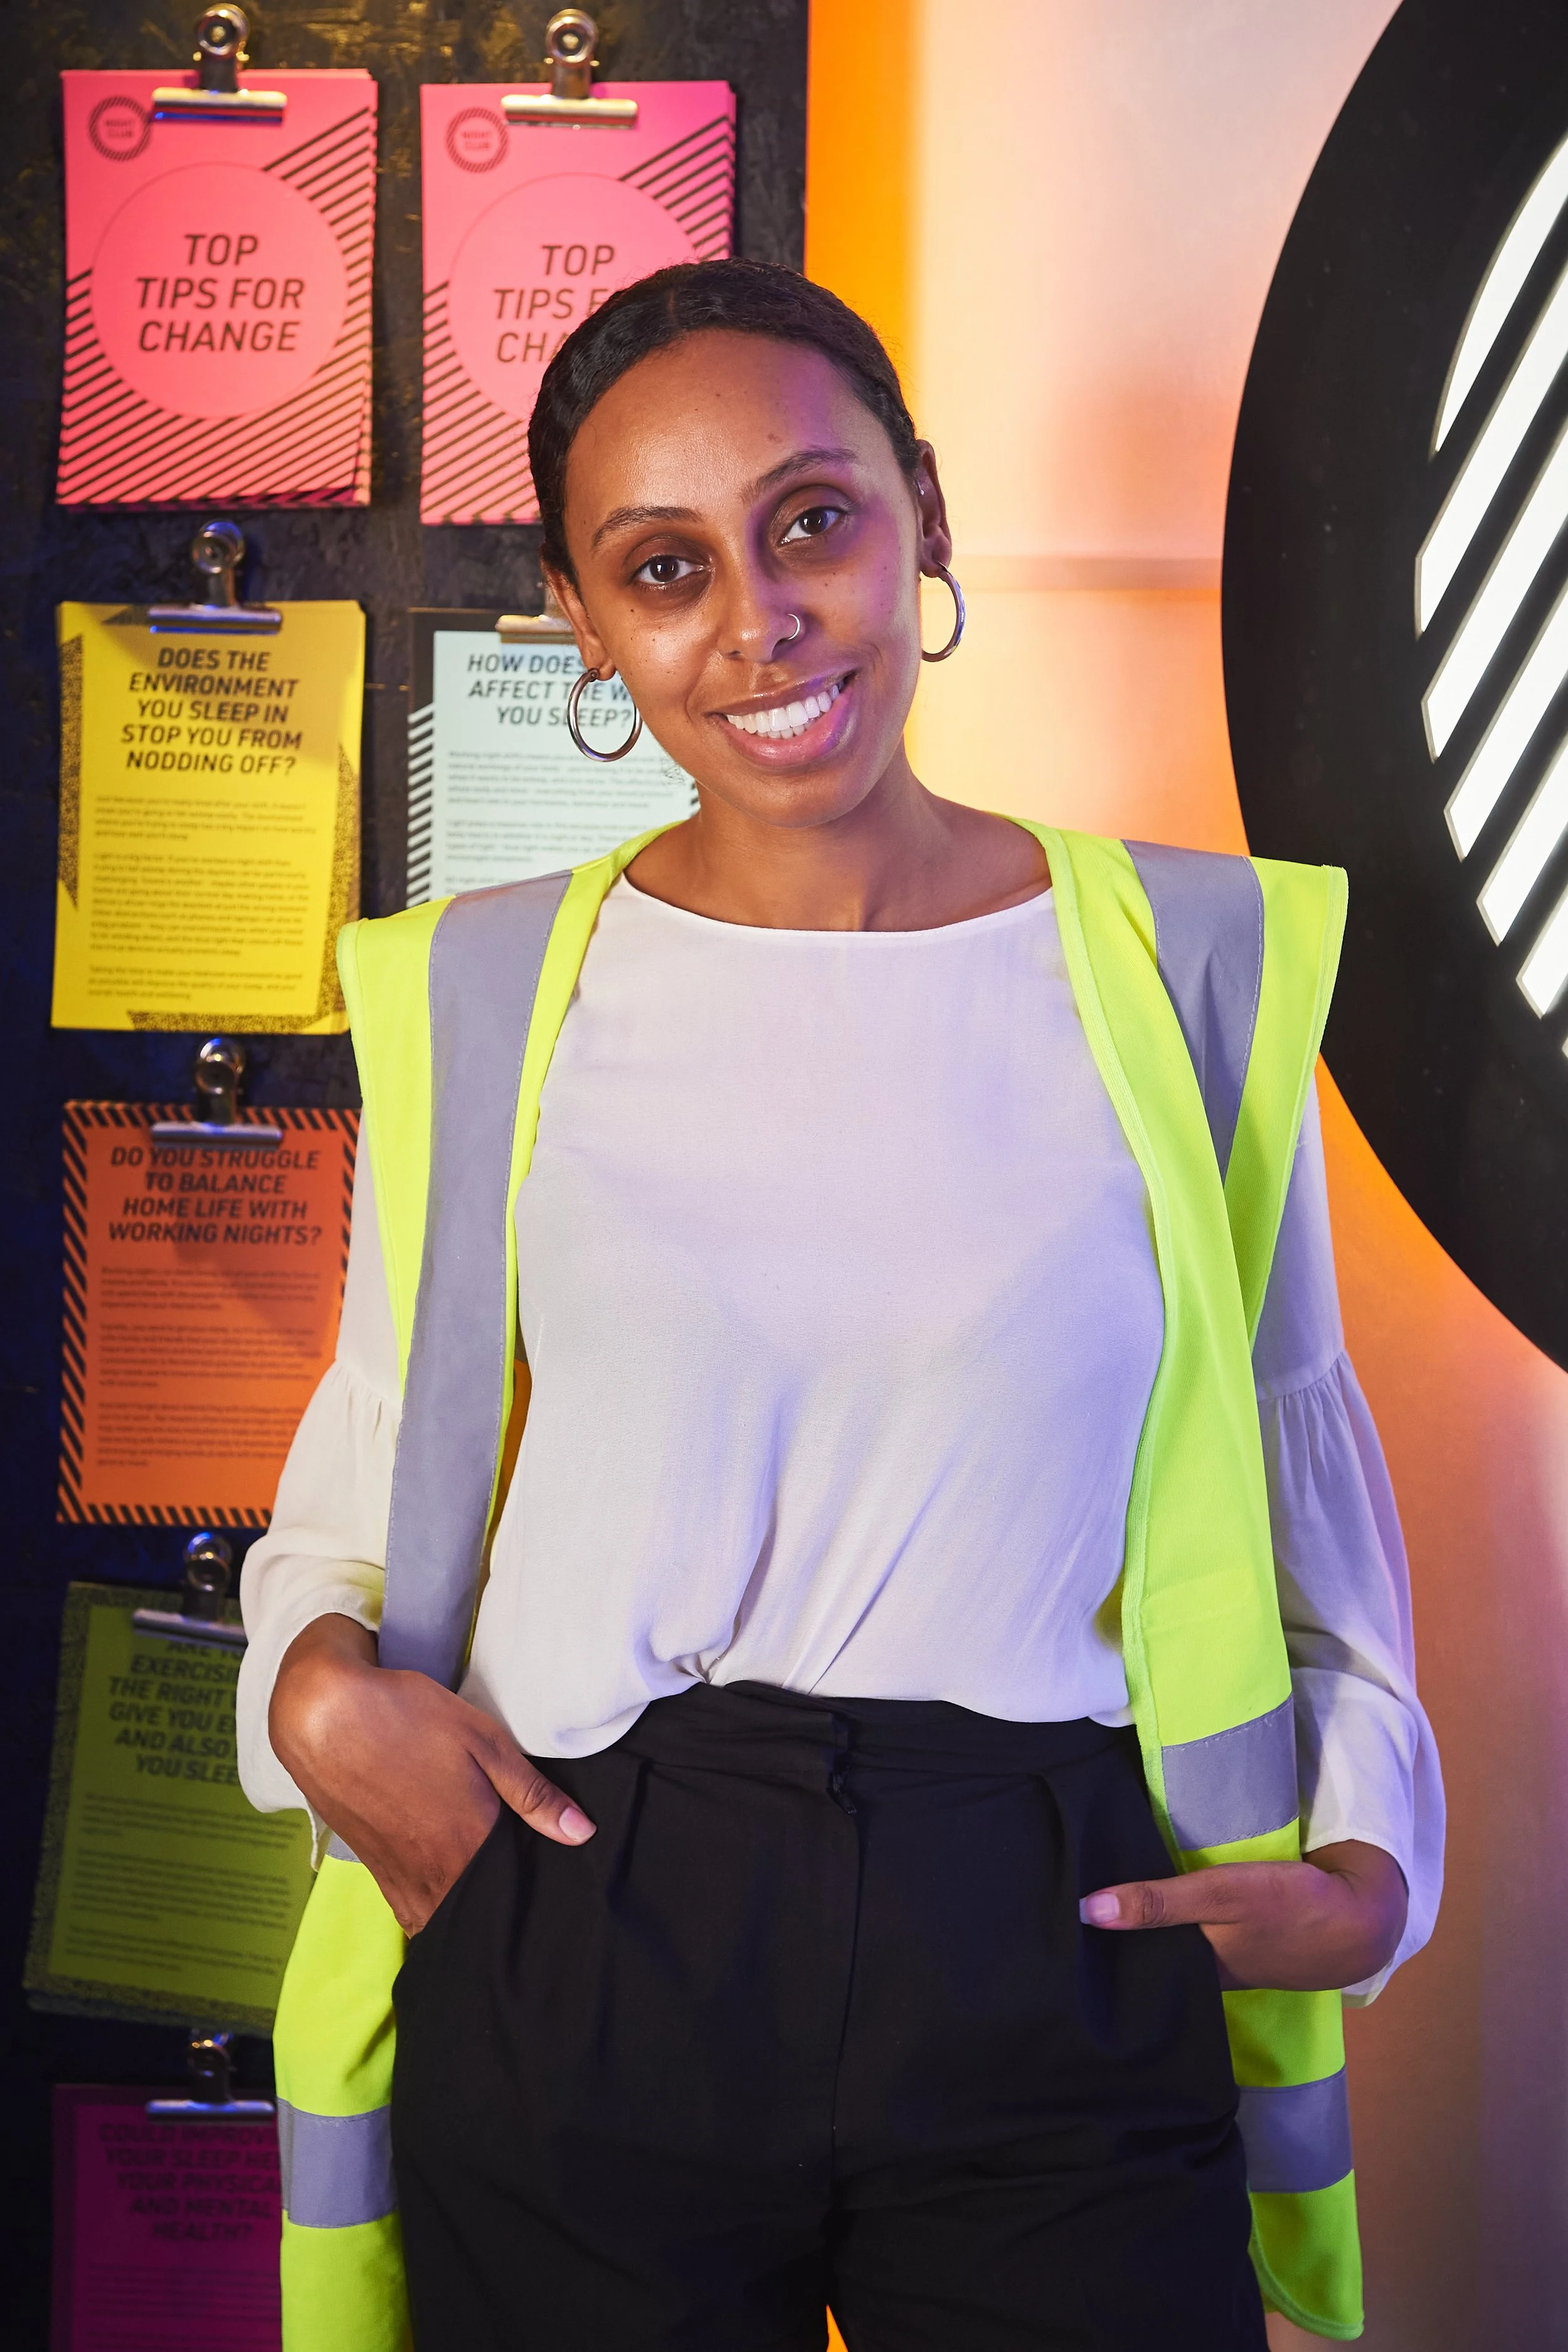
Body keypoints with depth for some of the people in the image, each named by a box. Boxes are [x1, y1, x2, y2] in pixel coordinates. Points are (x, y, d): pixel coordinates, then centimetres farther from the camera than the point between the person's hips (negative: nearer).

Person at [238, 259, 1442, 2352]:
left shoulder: (1192, 964, 0)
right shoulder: (483, 998, 1)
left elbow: (1295, 1456, 10)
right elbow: (373, 1448, 12)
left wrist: (1368, 1857, 2)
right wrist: (317, 1684, -7)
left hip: (1063, 1966, 0)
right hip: (572, 1964, 1)